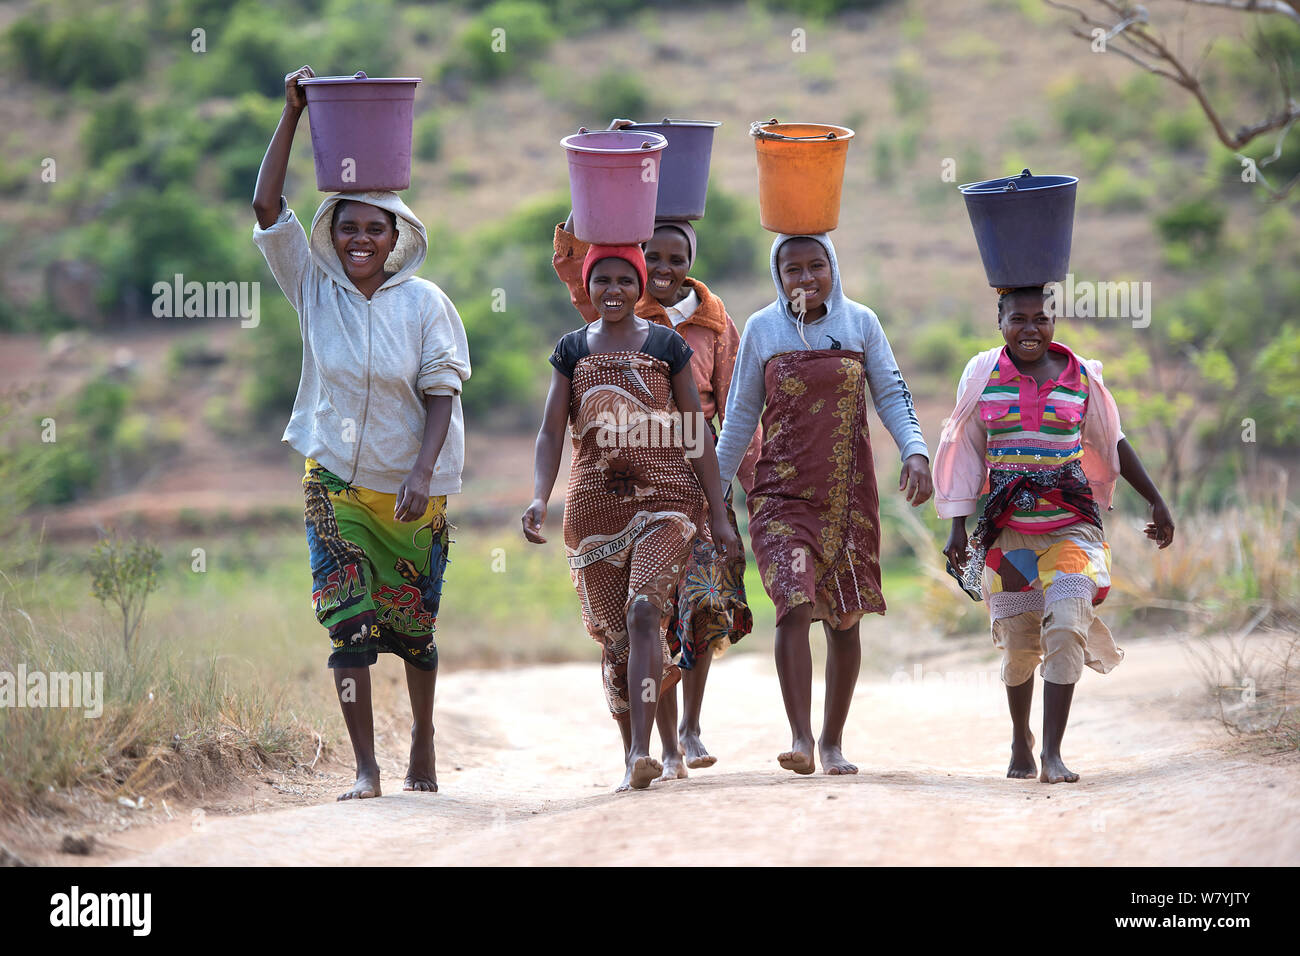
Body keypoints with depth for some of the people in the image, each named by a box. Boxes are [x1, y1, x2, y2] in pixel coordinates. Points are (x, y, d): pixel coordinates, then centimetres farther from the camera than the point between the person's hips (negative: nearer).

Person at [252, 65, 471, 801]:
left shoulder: (424, 301, -5)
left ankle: (424, 739, 32)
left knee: (414, 627, 9)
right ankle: (366, 767, -5)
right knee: (348, 623, -8)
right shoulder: (316, 290, 0)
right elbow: (267, 208, -6)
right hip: (337, 482, 1)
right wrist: (293, 116, -9)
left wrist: (423, 473, -18)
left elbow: (442, 393, -6)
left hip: (412, 489, -1)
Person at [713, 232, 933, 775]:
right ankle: (800, 739, -20)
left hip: (850, 496, 2)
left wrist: (915, 451, -14)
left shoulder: (860, 323, 4)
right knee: (794, 606, -18)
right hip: (782, 492, -1)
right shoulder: (761, 330, 3)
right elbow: (740, 416, 9)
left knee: (844, 618, 4)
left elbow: (892, 395, 4)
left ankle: (832, 743, 16)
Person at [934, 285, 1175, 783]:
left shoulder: (1081, 376, 3)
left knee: (1065, 629, -18)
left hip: (1071, 525, 0)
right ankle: (1020, 741, 30)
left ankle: (1052, 752, -17)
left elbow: (1112, 443, 15)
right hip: (1007, 530, 1)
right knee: (1018, 643, 5)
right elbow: (965, 453, 9)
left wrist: (1157, 501, 15)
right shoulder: (982, 375, 3)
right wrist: (957, 527, 4)